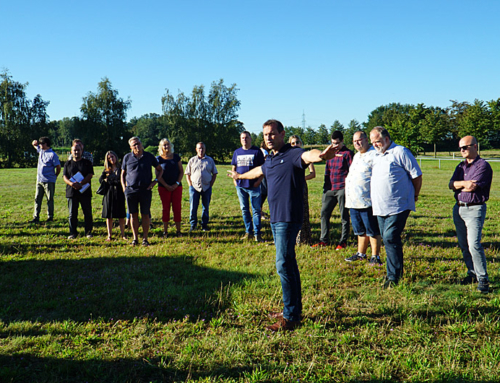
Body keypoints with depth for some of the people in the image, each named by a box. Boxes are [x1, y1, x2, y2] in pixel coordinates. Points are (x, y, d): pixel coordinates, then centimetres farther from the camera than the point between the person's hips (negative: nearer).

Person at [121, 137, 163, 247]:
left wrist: (155, 181, 2)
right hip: (131, 190, 1)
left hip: (146, 190, -1)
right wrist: (124, 187, 5)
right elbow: (123, 173, 17)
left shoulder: (149, 156, 5)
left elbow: (160, 169, 16)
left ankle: (145, 239, 9)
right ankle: (135, 238, 14)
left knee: (145, 214, 1)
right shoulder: (127, 157, 8)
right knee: (133, 214, 5)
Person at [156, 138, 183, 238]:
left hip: (177, 187, 1)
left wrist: (177, 183, -5)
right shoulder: (159, 159, 1)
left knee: (177, 208, 1)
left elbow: (181, 171, 7)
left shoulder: (176, 157, 7)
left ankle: (178, 230, 9)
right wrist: (166, 186, -9)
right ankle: (165, 231, 11)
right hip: (164, 187, -1)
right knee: (165, 208, 3)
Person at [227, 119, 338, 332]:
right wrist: (240, 175, 57)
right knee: (288, 264, 14)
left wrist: (321, 155, -58)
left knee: (284, 265, -10)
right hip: (276, 218, 9)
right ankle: (294, 309, 25)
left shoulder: (292, 154, -11)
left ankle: (291, 317, -2)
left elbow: (308, 155, -34)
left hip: (288, 218, -9)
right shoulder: (270, 160, 17)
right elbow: (258, 171, 39)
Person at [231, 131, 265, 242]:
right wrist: (234, 180, 7)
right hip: (240, 186, 4)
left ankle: (257, 233, 2)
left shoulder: (257, 151, 1)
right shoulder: (237, 152, 13)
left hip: (253, 186, -4)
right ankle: (248, 232, 18)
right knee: (244, 210, 9)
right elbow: (233, 168, 20)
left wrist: (259, 181, -10)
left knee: (256, 210, -3)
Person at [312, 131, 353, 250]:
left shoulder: (348, 153, -1)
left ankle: (343, 242, 9)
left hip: (342, 189, -6)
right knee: (324, 213, 3)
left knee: (344, 216, 2)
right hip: (330, 189, 6)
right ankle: (324, 240, 11)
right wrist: (325, 186, 16)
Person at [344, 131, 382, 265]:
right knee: (360, 231, 18)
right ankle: (361, 254, 29)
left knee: (372, 231, -1)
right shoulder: (356, 156, 19)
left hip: (368, 202, -9)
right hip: (353, 201, 9)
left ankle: (375, 256, 7)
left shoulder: (374, 155, -10)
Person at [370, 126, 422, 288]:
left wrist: (414, 196, 4)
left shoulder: (400, 152, -6)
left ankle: (393, 277, -6)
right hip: (380, 207, 8)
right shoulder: (376, 156, 16)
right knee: (388, 240, 11)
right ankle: (396, 271, 23)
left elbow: (417, 175, -4)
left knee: (390, 238, -13)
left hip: (398, 206, -8)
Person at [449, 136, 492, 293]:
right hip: (458, 208, 8)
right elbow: (451, 184, 4)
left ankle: (483, 279, -7)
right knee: (464, 245, 10)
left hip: (475, 209, -7)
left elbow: (472, 187, -17)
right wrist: (464, 183, -13)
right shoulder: (461, 166, 16)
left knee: (474, 244, -15)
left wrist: (458, 185, 0)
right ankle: (472, 273, 22)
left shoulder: (483, 166, -9)